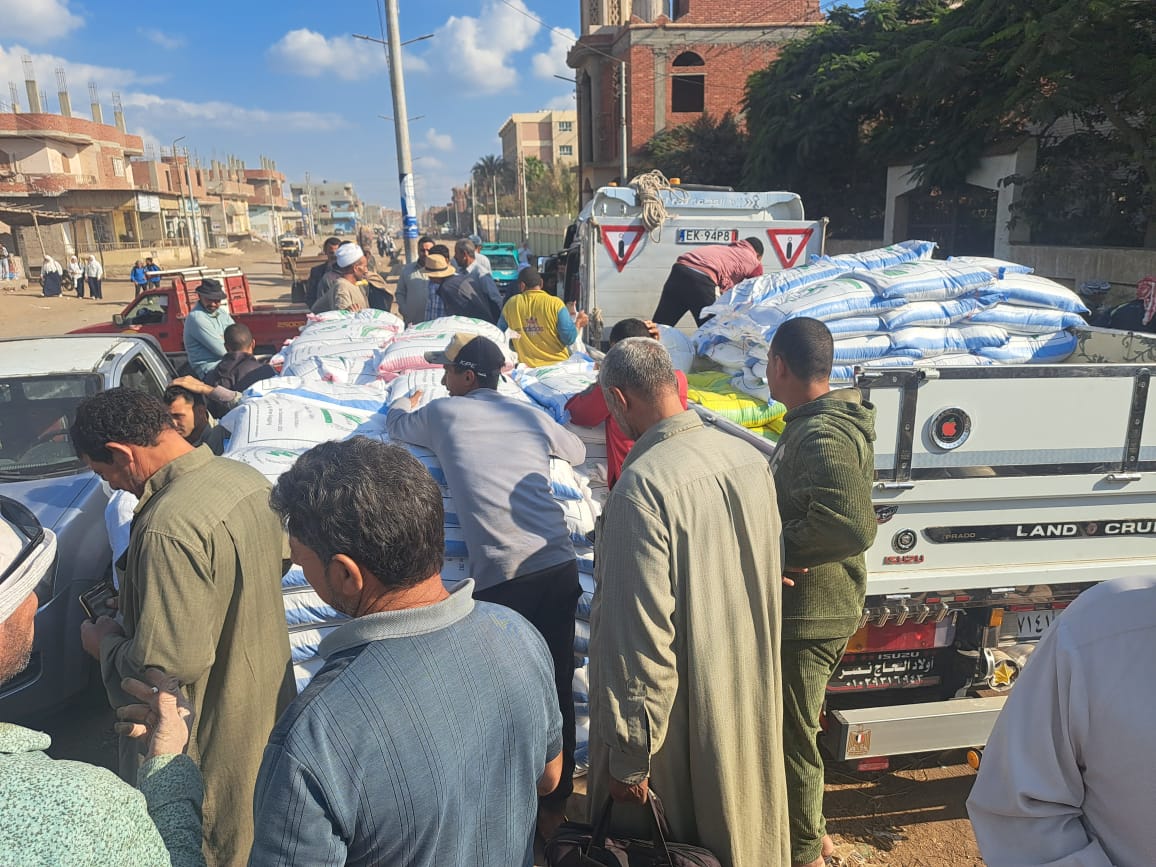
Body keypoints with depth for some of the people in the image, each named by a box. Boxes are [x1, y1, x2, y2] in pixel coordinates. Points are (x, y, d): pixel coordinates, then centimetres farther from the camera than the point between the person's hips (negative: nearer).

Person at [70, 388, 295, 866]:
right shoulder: (248, 478, -5)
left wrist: (106, 643, -8)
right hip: (270, 700, 8)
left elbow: (172, 665, -29)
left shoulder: (168, 527, -31)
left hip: (214, 745, -8)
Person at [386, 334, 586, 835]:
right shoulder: (531, 414, 16)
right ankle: (556, 803, 30)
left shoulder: (442, 412, 9)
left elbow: (395, 424, 31)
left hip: (502, 577, -4)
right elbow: (578, 452, 35)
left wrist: (409, 399, 51)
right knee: (557, 688, 14)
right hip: (560, 566, 4)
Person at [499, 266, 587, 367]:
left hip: (526, 366, 1)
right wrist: (578, 323, 8)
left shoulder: (510, 304, -1)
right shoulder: (555, 303, -9)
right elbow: (569, 338, -11)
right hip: (557, 364, -1)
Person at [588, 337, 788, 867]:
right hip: (750, 703, 7)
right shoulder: (750, 459, -5)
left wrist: (629, 758, -16)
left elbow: (641, 637, -26)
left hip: (681, 718, -6)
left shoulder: (642, 486, -27)